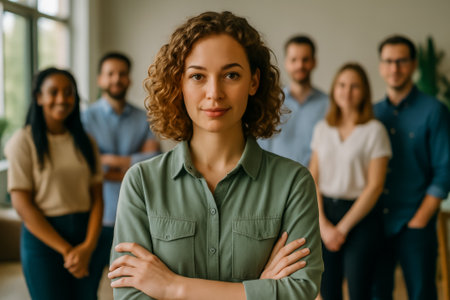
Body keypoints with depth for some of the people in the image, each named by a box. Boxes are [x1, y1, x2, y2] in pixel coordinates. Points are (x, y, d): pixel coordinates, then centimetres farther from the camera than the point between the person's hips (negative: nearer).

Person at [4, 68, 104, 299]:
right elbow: (22, 204, -9)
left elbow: (97, 199, 3)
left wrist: (88, 246, -12)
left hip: (86, 235, 4)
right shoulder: (24, 141, -5)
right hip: (43, 237, -3)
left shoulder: (85, 142, 7)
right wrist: (65, 250, -12)